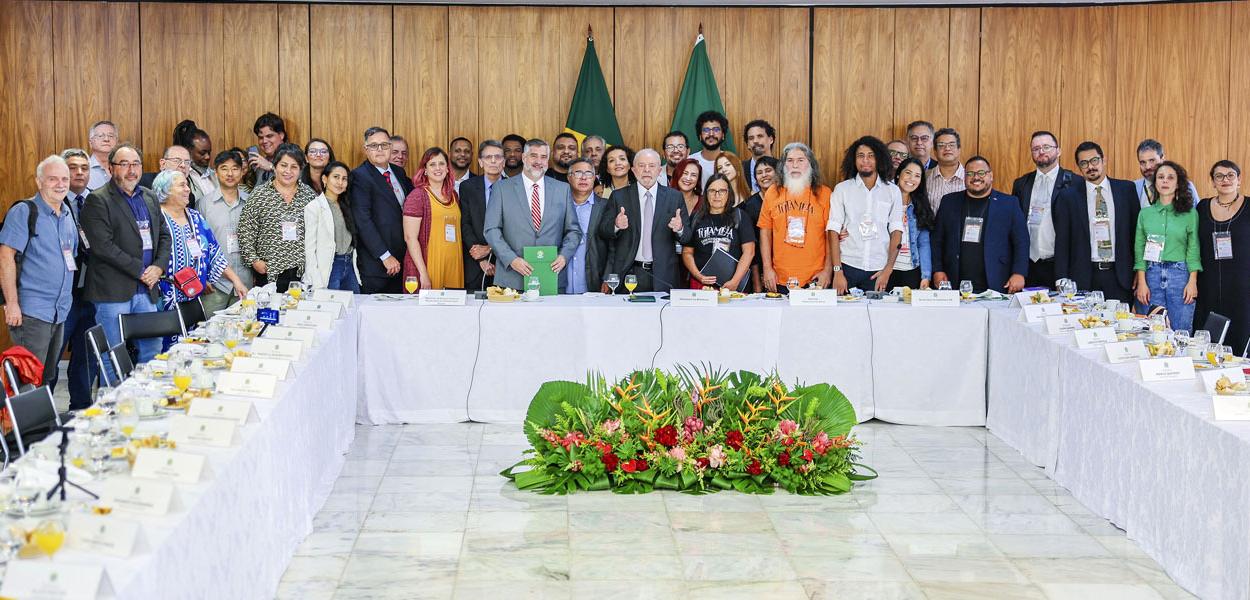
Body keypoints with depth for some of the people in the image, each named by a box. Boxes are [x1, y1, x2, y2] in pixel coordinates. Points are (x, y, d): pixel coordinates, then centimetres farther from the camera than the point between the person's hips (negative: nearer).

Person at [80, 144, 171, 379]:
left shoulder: (150, 198, 16)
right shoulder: (98, 200, -6)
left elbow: (164, 236, 18)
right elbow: (103, 246, -15)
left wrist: (159, 267, -2)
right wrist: (140, 270, -14)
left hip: (146, 289, 7)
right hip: (113, 290, -7)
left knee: (153, 352, 9)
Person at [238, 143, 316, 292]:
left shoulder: (309, 195, 8)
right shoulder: (259, 194, 1)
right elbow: (245, 231, 0)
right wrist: (254, 260, -6)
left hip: (303, 272, 2)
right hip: (269, 272, -2)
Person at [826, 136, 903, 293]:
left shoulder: (892, 191, 7)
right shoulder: (842, 189, 4)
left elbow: (896, 232, 5)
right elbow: (833, 230, 0)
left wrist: (888, 269, -5)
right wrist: (837, 272, -8)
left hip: (878, 271, 1)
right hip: (848, 267, -1)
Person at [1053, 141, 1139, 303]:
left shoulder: (1126, 189, 7)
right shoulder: (1067, 196, 4)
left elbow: (1137, 231, 10)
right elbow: (1061, 243, 4)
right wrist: (1062, 282, -3)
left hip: (1120, 277, 1)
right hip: (1083, 278, -1)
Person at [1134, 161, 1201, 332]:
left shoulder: (1190, 213, 5)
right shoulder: (1145, 213, 10)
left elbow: (1193, 249, 3)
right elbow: (1139, 249, 7)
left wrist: (1192, 281, -7)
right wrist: (1141, 282, -2)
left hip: (1180, 274, -2)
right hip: (1151, 274, 2)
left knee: (1181, 333, -3)